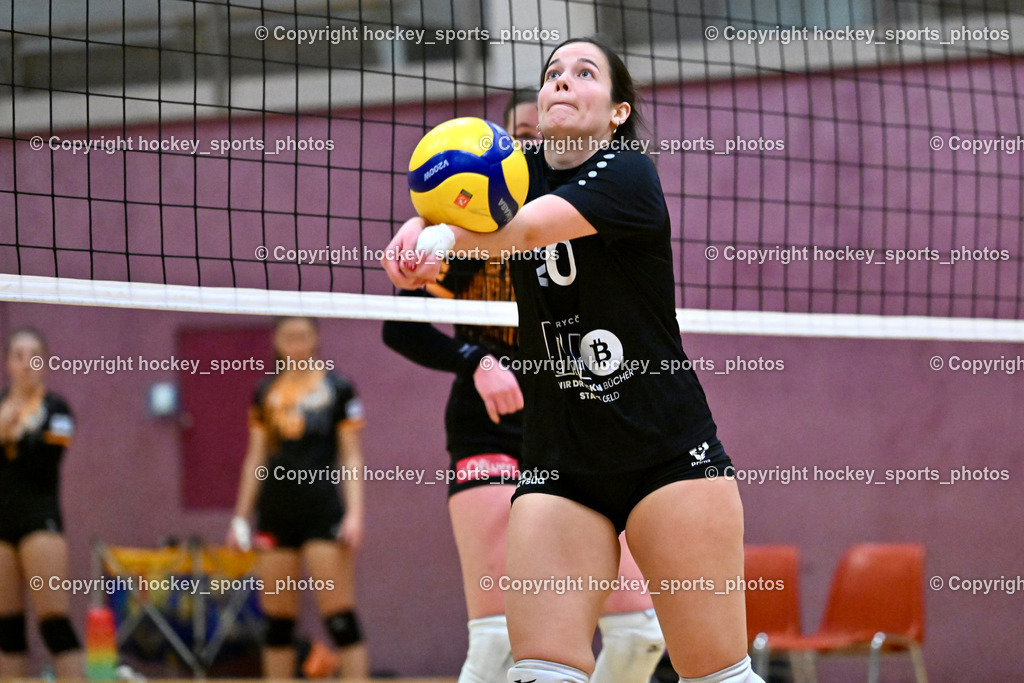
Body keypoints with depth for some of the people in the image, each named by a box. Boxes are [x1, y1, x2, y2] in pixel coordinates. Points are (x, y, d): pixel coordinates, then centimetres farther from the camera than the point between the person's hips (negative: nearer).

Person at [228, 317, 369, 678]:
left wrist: (355, 513, -10)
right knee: (277, 619, 5)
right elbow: (256, 458, 16)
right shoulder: (266, 392, 12)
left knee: (339, 616, -9)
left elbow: (351, 457, 0)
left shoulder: (337, 387, 2)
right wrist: (241, 515, 12)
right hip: (275, 513, 4)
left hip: (323, 511, -4)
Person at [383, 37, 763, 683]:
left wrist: (445, 236, -43)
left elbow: (528, 225, -26)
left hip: (669, 453, -4)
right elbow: (448, 209, -11)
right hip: (557, 460, 4)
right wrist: (416, 228, -35)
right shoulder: (519, 173, 9)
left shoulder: (629, 176, -7)